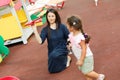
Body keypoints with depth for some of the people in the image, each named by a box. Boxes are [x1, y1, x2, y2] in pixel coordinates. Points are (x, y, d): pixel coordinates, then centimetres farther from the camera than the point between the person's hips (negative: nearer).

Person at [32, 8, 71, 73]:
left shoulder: (62, 27, -8)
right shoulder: (45, 29, -6)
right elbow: (40, 41, -19)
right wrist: (35, 30, -26)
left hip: (62, 49, -3)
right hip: (52, 51, 3)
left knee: (54, 55, -36)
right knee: (52, 70, -7)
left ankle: (66, 58, -3)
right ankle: (64, 59, 20)